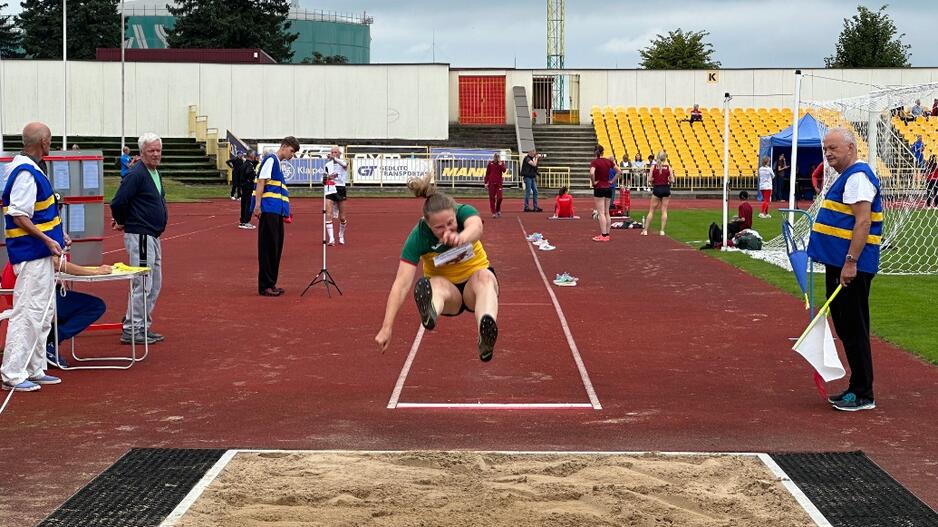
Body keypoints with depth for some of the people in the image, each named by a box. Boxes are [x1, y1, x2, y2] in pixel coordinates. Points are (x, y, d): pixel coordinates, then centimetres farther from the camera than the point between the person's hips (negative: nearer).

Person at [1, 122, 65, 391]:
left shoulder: (31, 169, 13)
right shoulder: (25, 173, -18)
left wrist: (56, 233, 18)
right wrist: (47, 240, -21)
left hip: (41, 253, 11)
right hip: (32, 254, -11)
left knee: (43, 314, 16)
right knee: (27, 313, -7)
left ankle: (34, 369, 23)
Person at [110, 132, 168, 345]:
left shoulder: (156, 173, 13)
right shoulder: (136, 174, -16)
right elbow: (118, 202, -20)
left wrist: (123, 221, 15)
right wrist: (122, 222, -3)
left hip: (153, 237, 10)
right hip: (139, 237, -10)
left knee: (155, 285, 15)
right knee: (142, 285, -8)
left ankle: (143, 326, 22)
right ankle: (131, 331, -2)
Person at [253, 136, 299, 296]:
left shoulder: (278, 163, 21)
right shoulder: (270, 159, -5)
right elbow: (261, 182, -13)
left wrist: (285, 211, 20)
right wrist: (257, 205, -21)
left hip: (277, 212, 9)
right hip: (268, 210, -9)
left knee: (276, 247, 11)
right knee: (268, 247, -7)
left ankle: (271, 284, 17)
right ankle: (265, 286, -4)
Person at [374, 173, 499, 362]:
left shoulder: (464, 212, -22)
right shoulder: (418, 237, -23)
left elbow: (476, 227, -47)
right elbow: (402, 283, -29)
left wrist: (461, 238, -71)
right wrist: (386, 328, -38)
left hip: (473, 281, 0)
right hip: (445, 286, 0)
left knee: (484, 276, -36)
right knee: (436, 285, -36)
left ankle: (486, 338, -67)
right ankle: (430, 313, -74)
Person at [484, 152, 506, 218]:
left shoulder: (501, 163, 6)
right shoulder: (490, 163, 5)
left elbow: (504, 170, -11)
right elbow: (487, 173, 7)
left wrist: (500, 164, -16)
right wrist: (486, 183, 4)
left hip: (499, 183, 0)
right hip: (491, 183, 0)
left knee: (499, 197, -6)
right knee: (492, 198, -1)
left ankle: (498, 210, 17)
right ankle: (493, 213, 4)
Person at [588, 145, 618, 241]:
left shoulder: (594, 162, -12)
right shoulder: (608, 161, 5)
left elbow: (592, 173, -28)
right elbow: (618, 171, 10)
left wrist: (593, 182, -13)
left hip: (599, 189, -6)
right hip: (608, 188, 6)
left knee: (601, 213, -4)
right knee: (607, 213, 11)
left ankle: (603, 235, -5)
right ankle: (607, 234, 14)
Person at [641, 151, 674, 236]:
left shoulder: (654, 167, -3)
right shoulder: (668, 167, -2)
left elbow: (649, 179, -9)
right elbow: (672, 180, -4)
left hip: (656, 189, 0)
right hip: (666, 189, 0)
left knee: (651, 211, 7)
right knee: (664, 211, 6)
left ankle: (645, 230, 7)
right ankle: (662, 230, 4)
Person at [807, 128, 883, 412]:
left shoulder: (858, 176, -14)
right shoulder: (847, 176, 18)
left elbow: (863, 222, -22)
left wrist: (850, 262, -25)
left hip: (851, 268, -11)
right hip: (838, 264, 11)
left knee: (854, 329, -6)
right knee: (845, 328, 14)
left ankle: (863, 395, -1)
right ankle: (857, 389, 21)